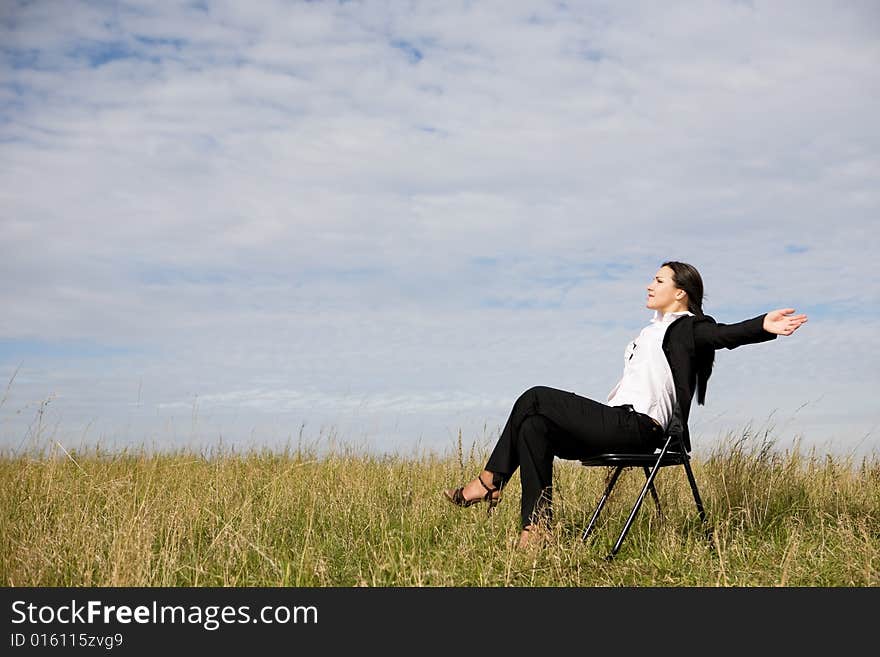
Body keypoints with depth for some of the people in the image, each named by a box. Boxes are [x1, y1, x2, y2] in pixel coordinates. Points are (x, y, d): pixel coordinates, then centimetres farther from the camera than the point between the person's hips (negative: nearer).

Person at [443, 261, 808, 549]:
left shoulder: (687, 327, -5)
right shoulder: (658, 329, 25)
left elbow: (725, 335, -25)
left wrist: (763, 326, -44)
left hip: (635, 428, -10)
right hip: (622, 424, 10)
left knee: (535, 398, -11)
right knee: (534, 427, -7)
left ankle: (489, 482, -1)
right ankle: (537, 528, -9)